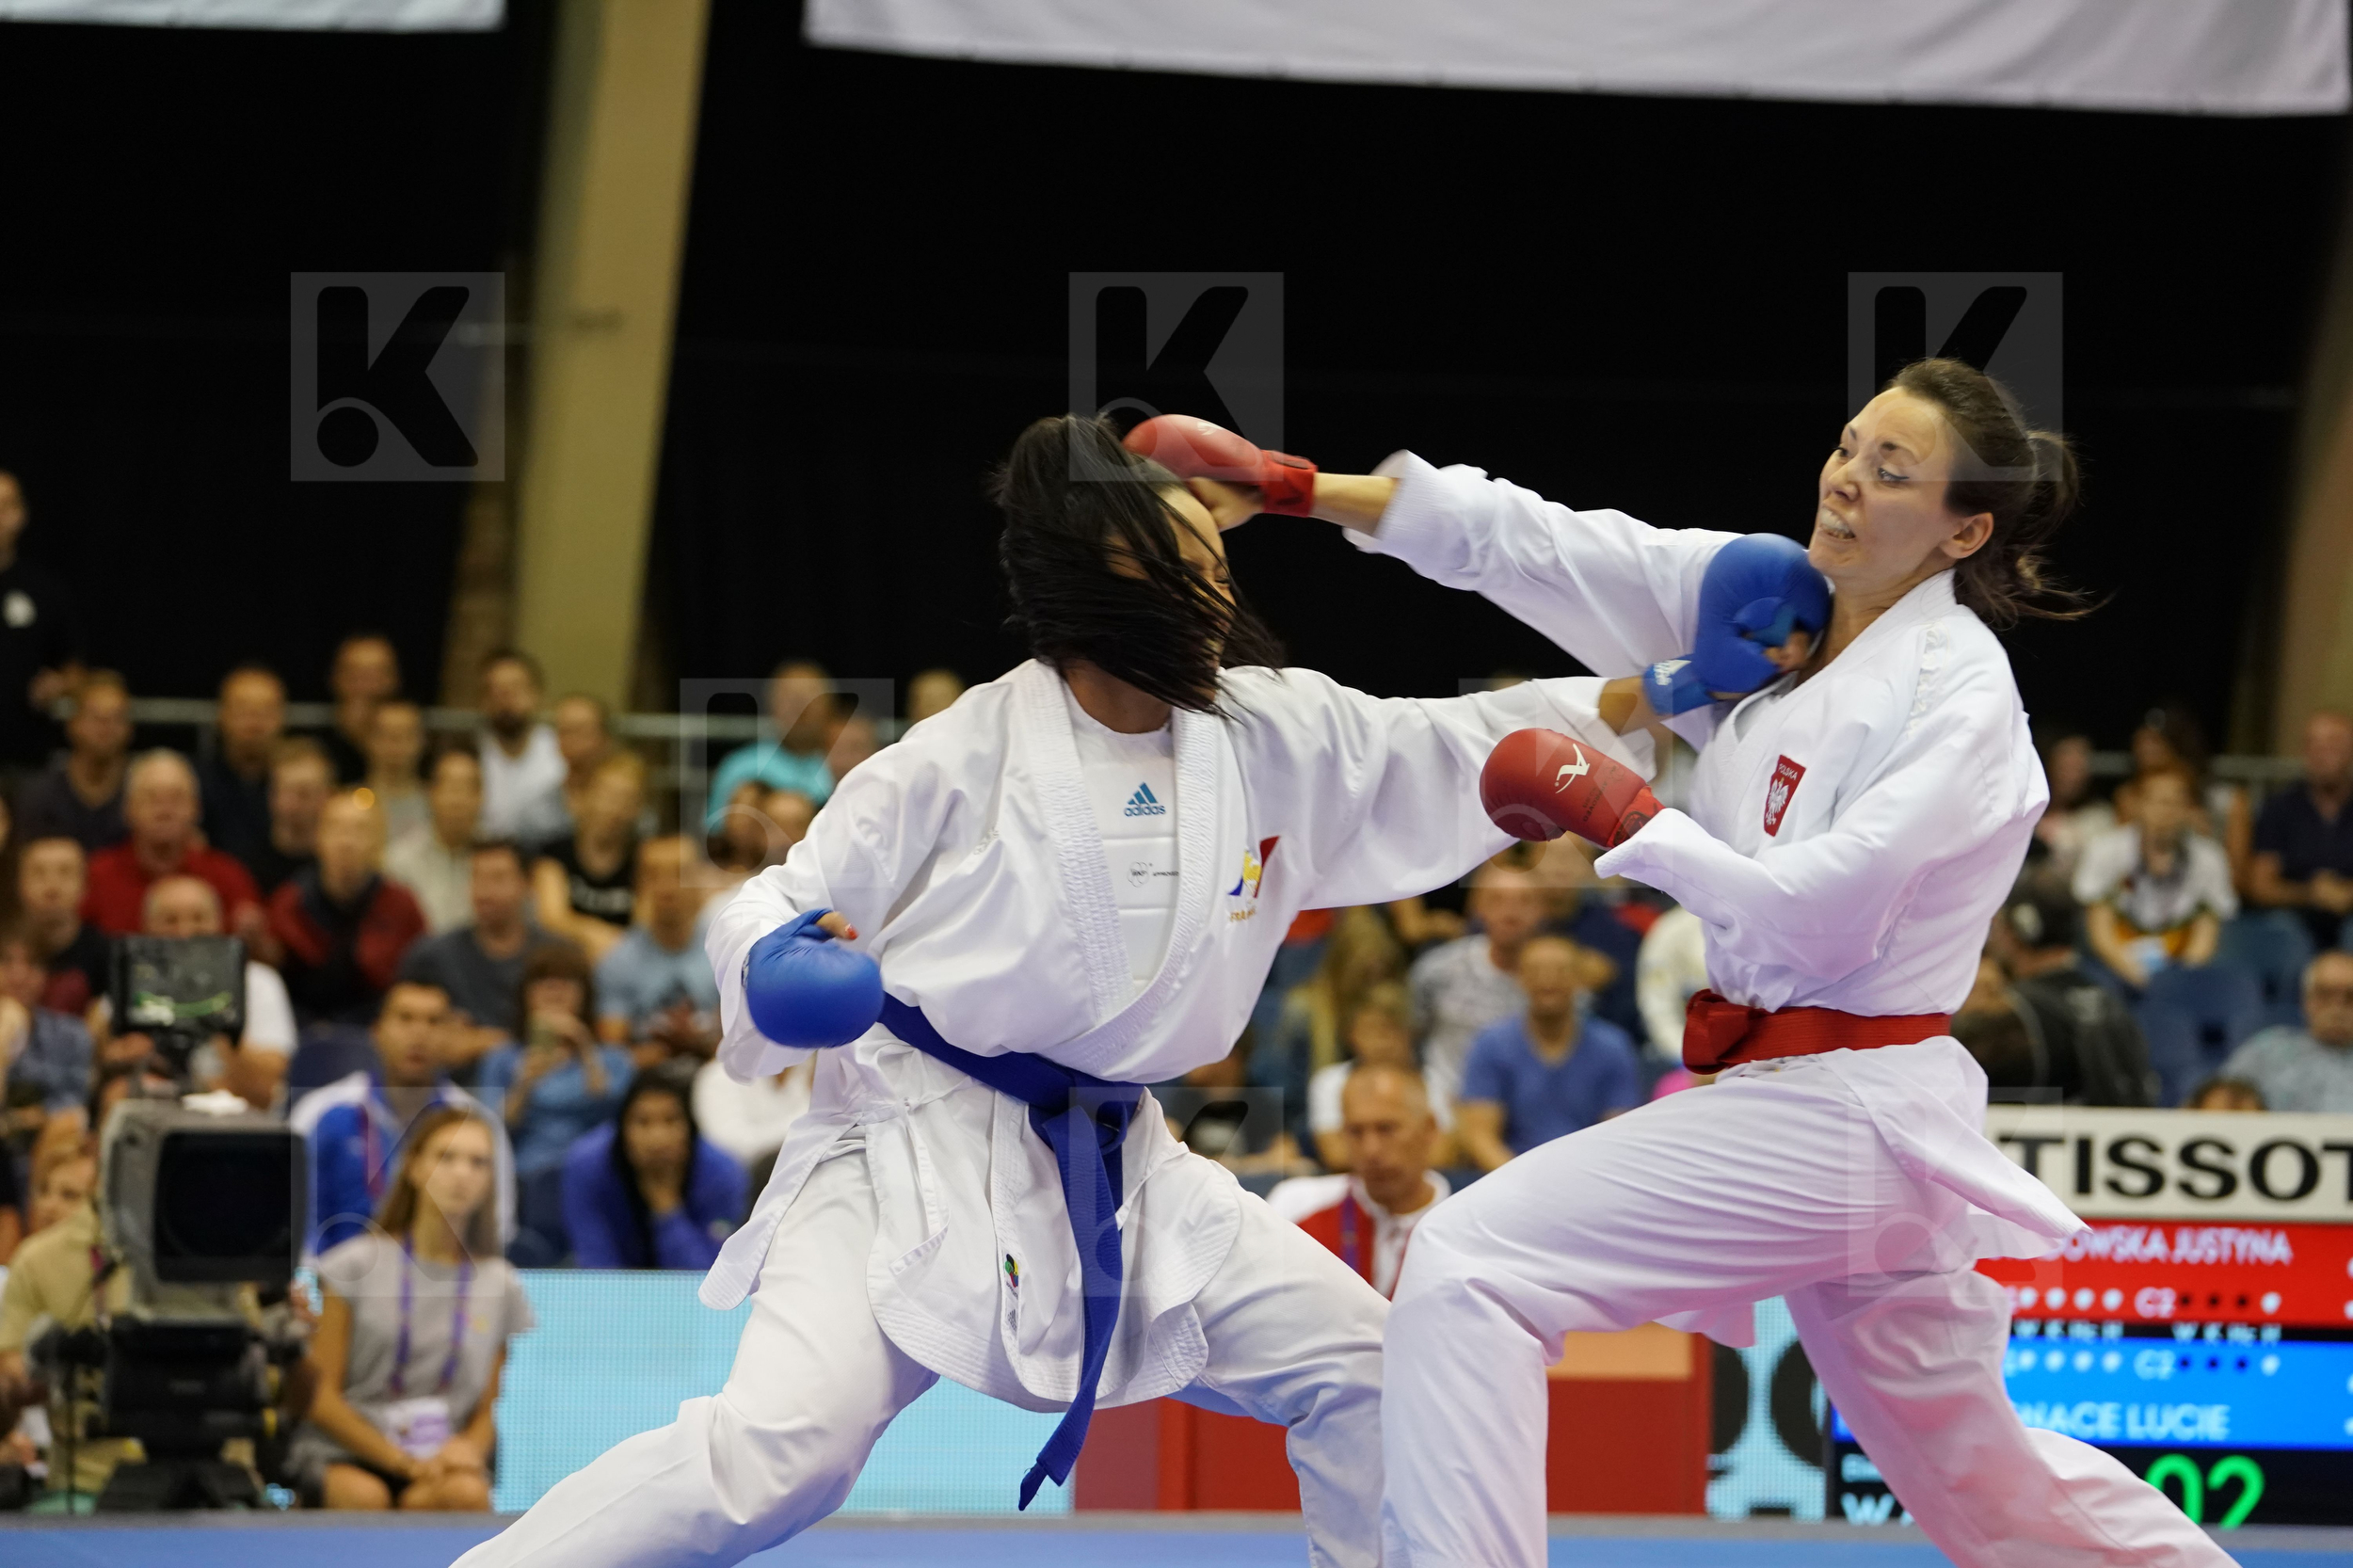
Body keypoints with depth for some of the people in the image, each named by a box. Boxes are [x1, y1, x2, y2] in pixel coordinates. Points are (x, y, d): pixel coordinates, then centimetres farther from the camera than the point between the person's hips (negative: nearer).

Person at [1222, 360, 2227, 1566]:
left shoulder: (1959, 695, -13)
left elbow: (1820, 910, -21)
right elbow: (1528, 545, 1)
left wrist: (1614, 812, -15)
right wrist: (1285, 485, -7)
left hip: (1841, 1114, -8)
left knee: (1469, 1265, -18)